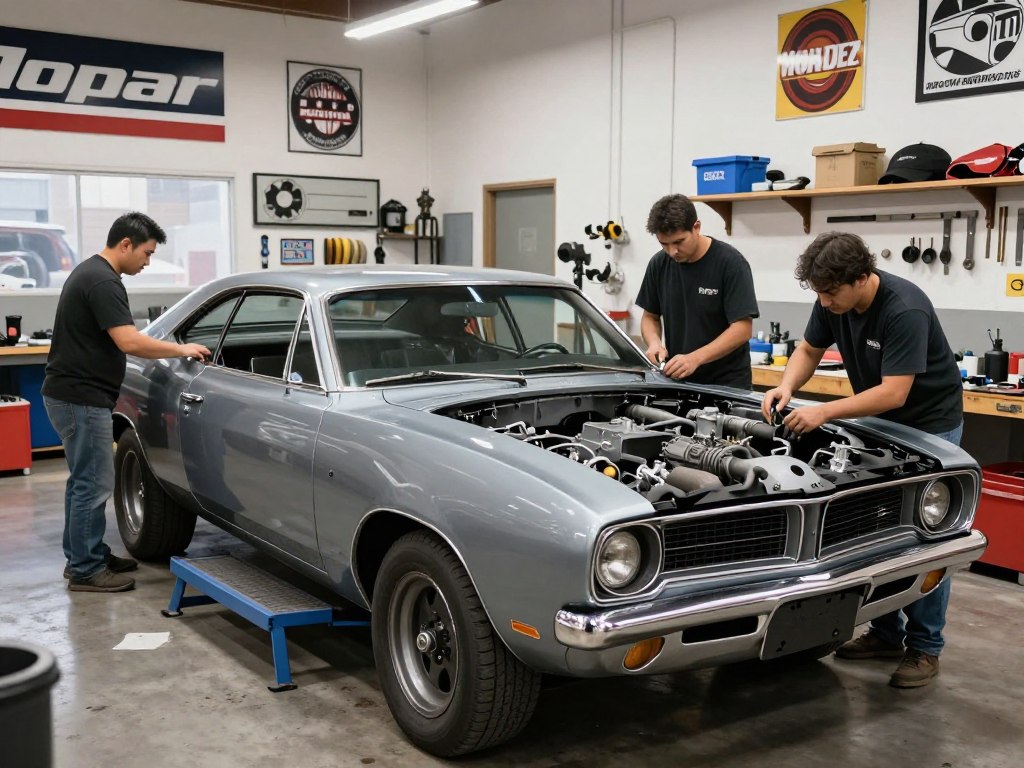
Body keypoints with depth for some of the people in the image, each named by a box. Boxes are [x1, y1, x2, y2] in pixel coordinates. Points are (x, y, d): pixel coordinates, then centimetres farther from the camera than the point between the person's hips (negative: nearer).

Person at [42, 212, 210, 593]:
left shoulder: (90, 272, 14)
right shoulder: (102, 281, -19)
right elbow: (129, 341, -27)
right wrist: (182, 349, -16)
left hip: (73, 393, 11)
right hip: (81, 398, -11)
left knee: (84, 479, 17)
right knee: (94, 483, -3)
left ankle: (84, 555, 27)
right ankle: (86, 570, 5)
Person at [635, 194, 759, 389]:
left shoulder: (730, 262, -15)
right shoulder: (659, 264, -1)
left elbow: (742, 328, -18)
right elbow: (650, 316, 10)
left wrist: (695, 358, -29)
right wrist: (654, 342, -12)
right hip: (677, 380, 4)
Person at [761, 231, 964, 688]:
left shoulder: (904, 310, -32)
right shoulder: (833, 303, -11)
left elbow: (894, 394, -33)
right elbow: (809, 350, 2)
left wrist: (825, 412, -36)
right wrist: (786, 387, -18)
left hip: (929, 424, -7)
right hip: (879, 421, 7)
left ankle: (925, 647, 7)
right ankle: (886, 633, 19)